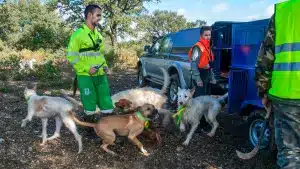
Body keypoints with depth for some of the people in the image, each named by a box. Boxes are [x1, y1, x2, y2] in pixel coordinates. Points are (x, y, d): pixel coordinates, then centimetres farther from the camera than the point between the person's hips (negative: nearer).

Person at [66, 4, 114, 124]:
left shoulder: (98, 35, 14)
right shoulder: (78, 33, -7)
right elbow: (71, 56, -10)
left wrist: (105, 65, 6)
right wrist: (86, 68, -17)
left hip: (100, 75, 6)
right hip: (86, 76, -6)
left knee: (106, 102, 7)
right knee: (89, 105, 3)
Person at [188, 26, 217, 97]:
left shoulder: (208, 47, 15)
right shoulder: (197, 47, -14)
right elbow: (194, 64, -21)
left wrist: (212, 77, 17)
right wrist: (197, 78, -26)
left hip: (207, 76, 9)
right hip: (200, 76, -9)